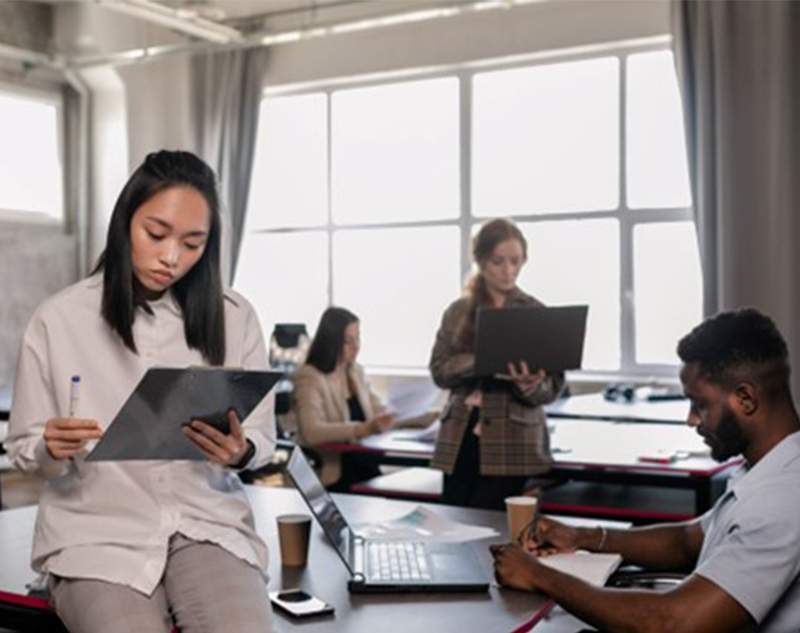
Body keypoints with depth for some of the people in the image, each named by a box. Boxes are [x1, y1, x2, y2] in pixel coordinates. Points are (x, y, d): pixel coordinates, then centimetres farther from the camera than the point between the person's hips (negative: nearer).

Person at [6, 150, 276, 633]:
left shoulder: (234, 317, 3)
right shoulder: (58, 320, -2)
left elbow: (263, 438, 8)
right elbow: (24, 450, 4)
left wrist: (240, 451, -14)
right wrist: (52, 451, -18)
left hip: (209, 522, 1)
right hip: (97, 531, -1)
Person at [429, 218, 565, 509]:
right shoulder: (458, 311, 9)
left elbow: (552, 387, -1)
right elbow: (439, 369, 1)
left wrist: (530, 386, -24)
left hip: (511, 446, -3)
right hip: (459, 440, 3)